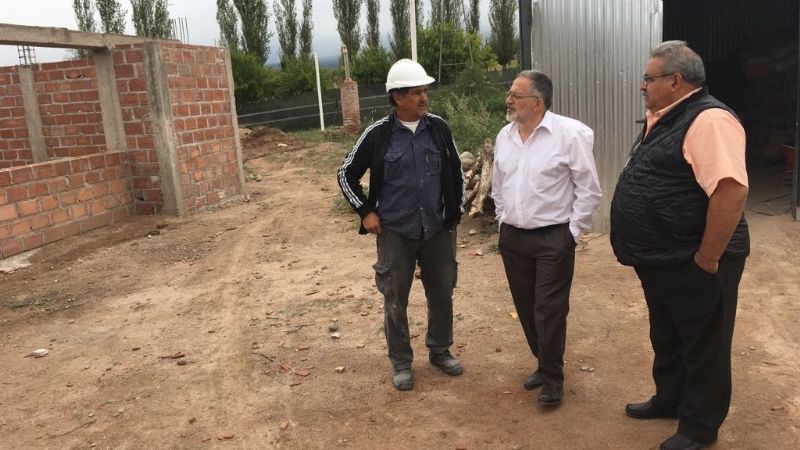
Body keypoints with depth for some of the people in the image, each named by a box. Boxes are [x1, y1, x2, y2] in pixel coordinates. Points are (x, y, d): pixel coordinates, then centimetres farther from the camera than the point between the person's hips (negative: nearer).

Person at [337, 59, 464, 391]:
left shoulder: (439, 128, -1)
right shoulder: (377, 134, -9)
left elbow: (455, 173, 12)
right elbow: (347, 174, 2)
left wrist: (455, 212, 11)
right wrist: (365, 211, -3)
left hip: (437, 229, 3)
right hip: (395, 233, -2)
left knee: (442, 294, 14)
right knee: (396, 300, 8)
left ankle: (440, 351, 36)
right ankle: (401, 363, 26)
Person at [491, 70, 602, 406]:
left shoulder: (570, 133, -13)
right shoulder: (504, 135, 6)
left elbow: (588, 189, -8)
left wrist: (573, 233, -8)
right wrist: (503, 223, 13)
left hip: (553, 239, -6)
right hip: (512, 238, 6)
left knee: (549, 310, 0)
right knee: (525, 308, 15)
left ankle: (552, 378, 18)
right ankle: (544, 363, 34)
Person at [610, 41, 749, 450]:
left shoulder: (708, 120, -21)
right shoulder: (661, 119, 10)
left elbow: (731, 190, -31)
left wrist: (707, 259, -26)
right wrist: (644, 249, 18)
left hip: (693, 266, -9)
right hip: (660, 262, 9)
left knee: (702, 347, 10)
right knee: (665, 338, 24)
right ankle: (669, 400, 44)